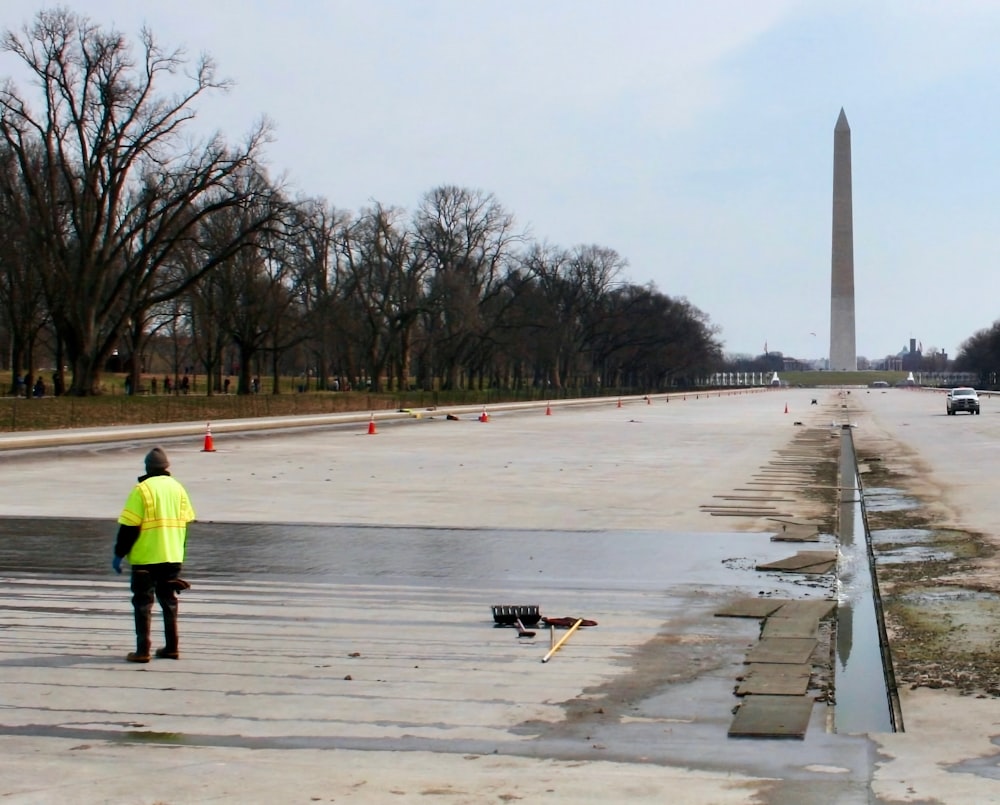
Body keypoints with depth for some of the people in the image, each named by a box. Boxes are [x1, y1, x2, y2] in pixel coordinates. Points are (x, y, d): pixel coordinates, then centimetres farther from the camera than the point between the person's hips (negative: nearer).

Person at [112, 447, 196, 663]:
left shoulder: (142, 489, -11)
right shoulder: (178, 488, 6)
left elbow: (129, 526, -13)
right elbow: (185, 523, 12)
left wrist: (119, 554, -4)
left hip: (145, 558, -5)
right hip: (172, 557, 5)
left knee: (143, 603, 1)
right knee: (169, 602, 15)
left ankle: (142, 651, -2)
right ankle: (172, 648, 17)